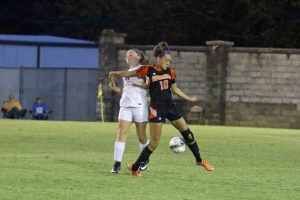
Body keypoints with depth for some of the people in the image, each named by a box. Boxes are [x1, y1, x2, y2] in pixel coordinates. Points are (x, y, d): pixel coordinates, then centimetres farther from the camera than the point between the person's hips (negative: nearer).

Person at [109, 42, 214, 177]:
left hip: (170, 107, 5)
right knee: (154, 143, -7)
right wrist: (114, 74, -10)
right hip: (156, 109, -5)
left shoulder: (170, 71, 5)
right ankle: (134, 167, 5)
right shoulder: (148, 70, -9)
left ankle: (199, 160, 26)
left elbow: (175, 89, 18)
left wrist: (189, 99, 23)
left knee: (187, 133, 8)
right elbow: (129, 74, -2)